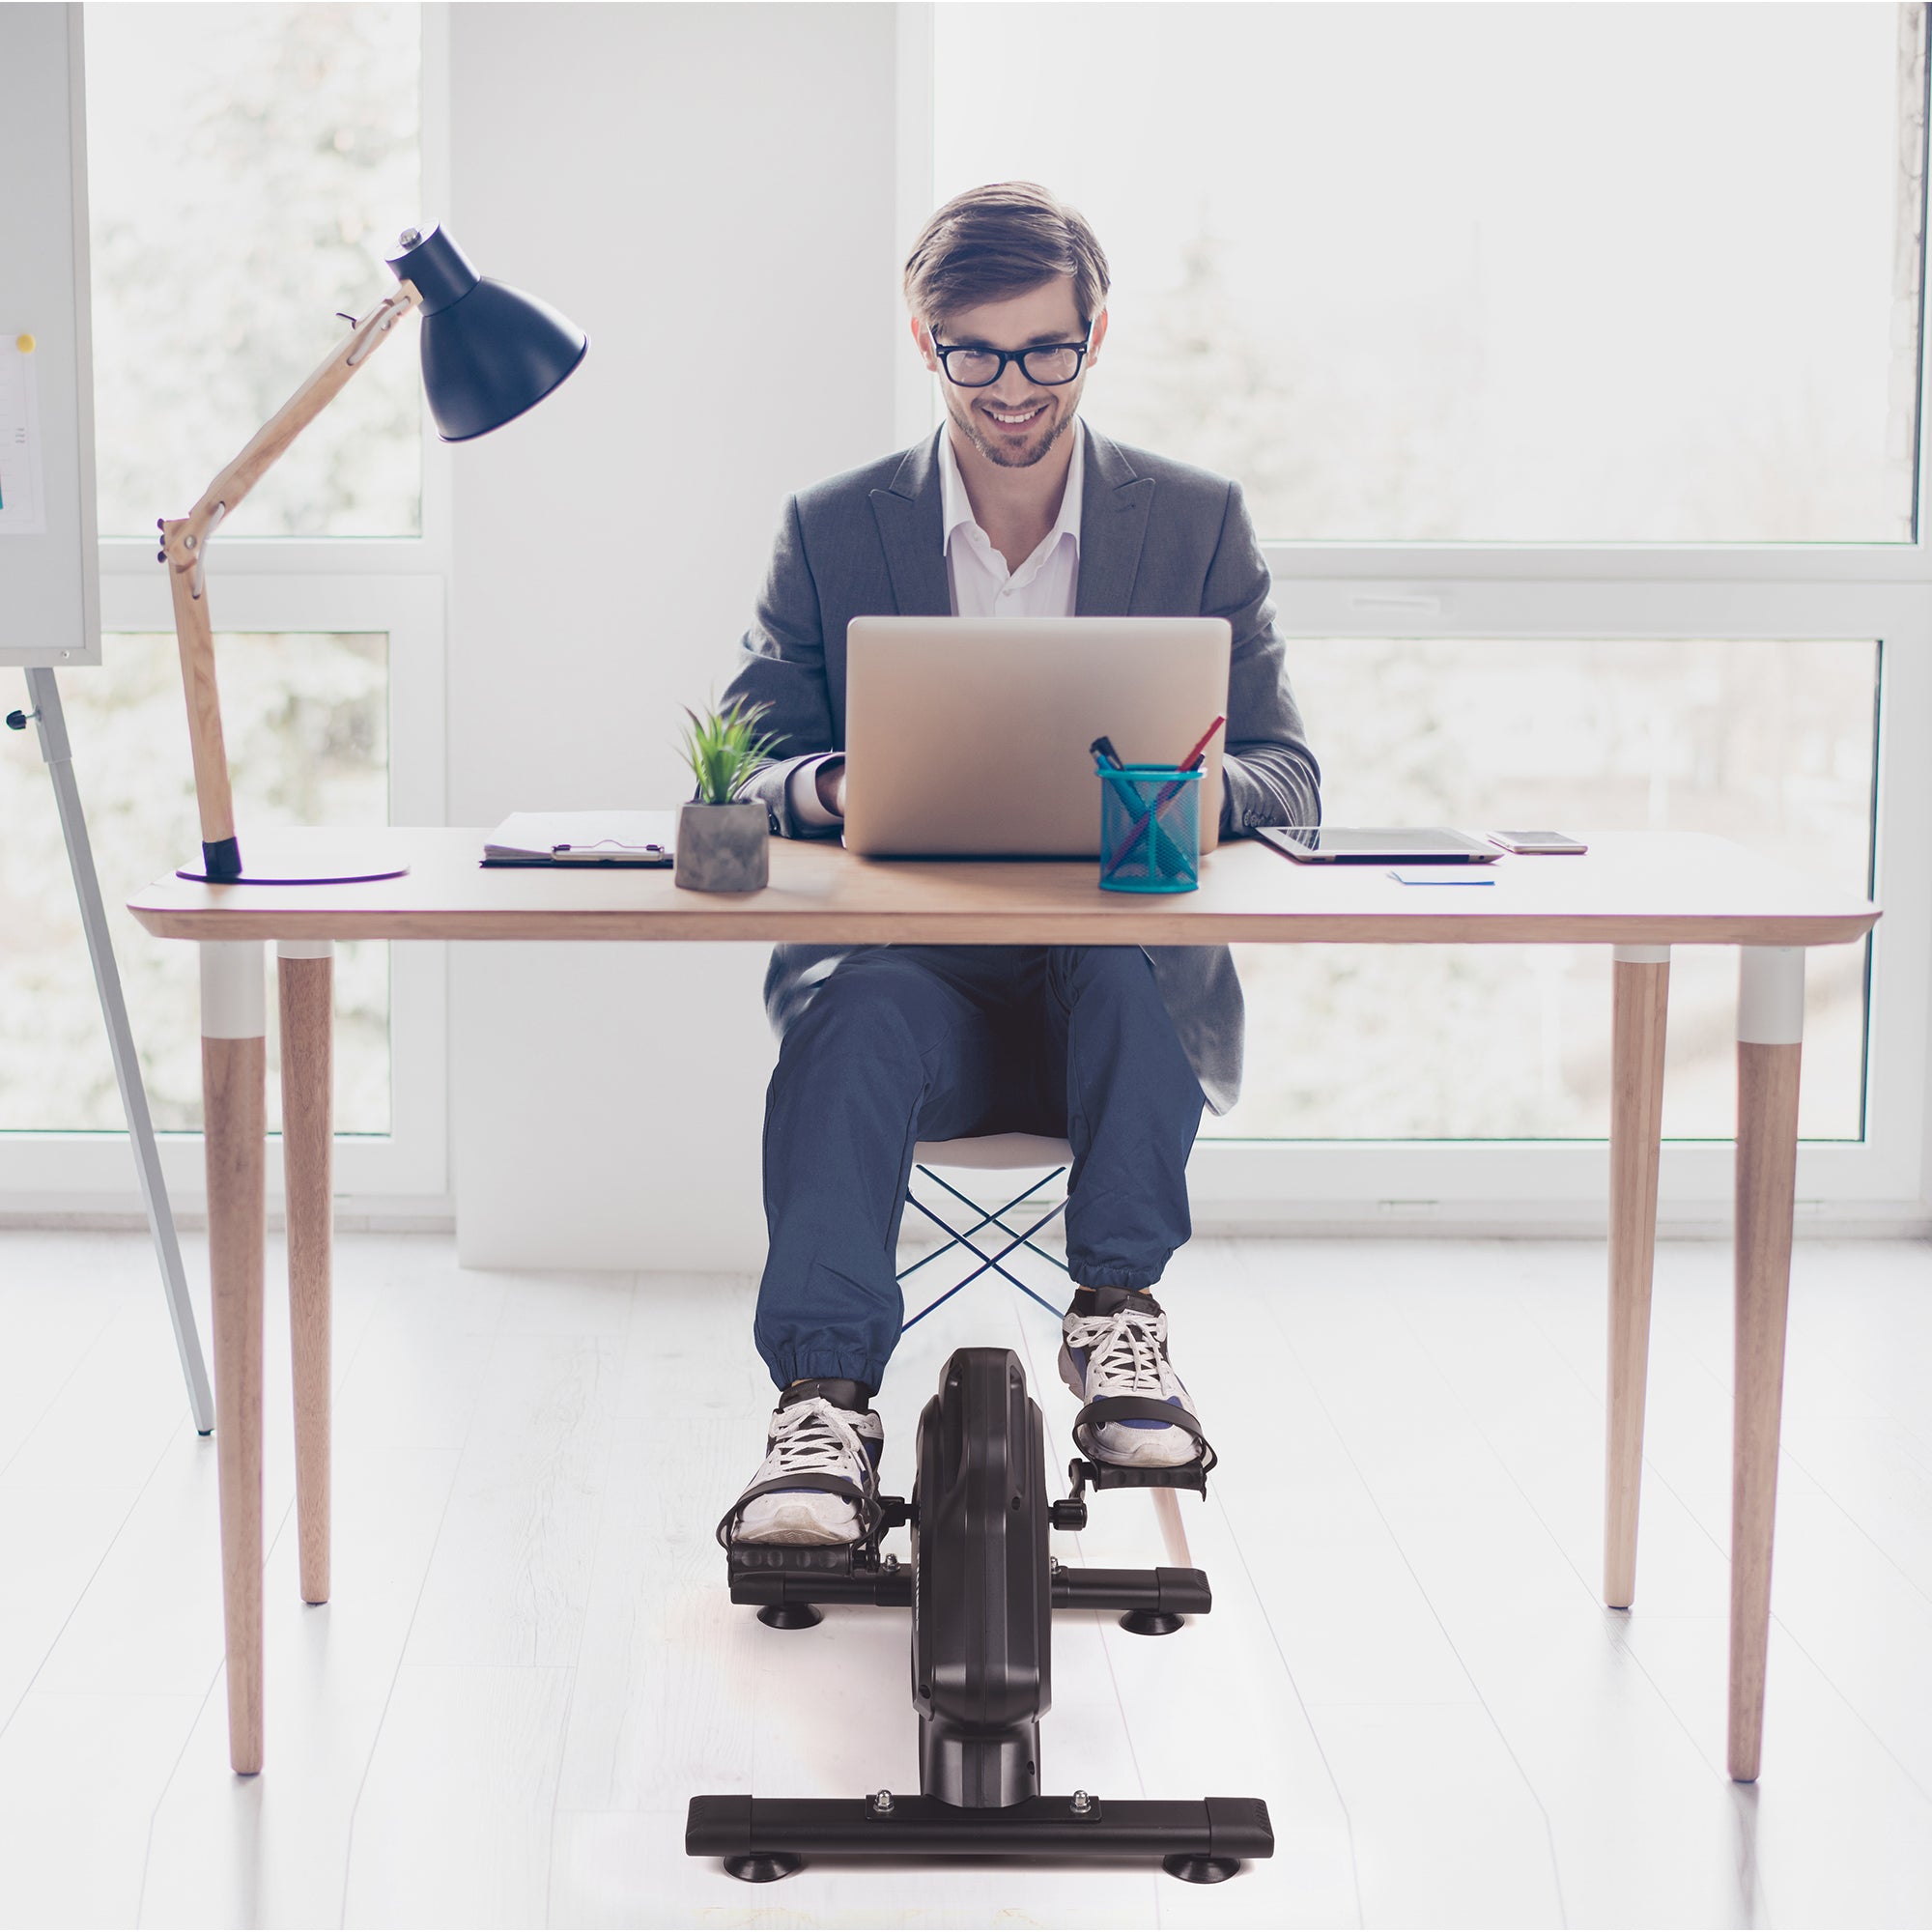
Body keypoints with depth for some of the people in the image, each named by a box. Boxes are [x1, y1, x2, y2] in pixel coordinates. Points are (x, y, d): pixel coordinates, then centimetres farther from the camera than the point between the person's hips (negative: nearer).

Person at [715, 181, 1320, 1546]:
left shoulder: (1200, 523, 9)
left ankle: (1118, 1312, -22)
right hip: (905, 960, 0)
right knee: (856, 1015, -34)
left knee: (1131, 969, -36)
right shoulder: (832, 530, 9)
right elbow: (741, 772, 4)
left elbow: (1287, 778, 5)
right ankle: (824, 1409, -37)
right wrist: (835, 788, -22)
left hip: (1127, 978, 0)